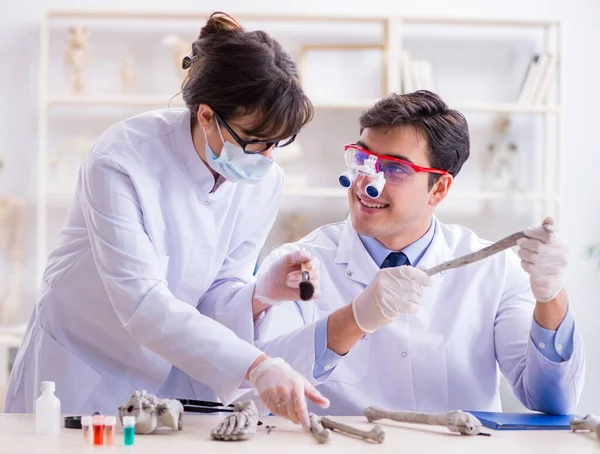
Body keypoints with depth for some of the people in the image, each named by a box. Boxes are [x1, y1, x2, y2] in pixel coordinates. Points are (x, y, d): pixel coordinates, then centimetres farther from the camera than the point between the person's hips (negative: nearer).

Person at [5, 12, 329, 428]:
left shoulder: (264, 181, -8)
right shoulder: (121, 161, -24)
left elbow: (215, 297, -3)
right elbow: (142, 304, -30)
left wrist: (261, 293, -25)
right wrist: (256, 366, -38)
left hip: (180, 372, 3)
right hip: (85, 373, -3)